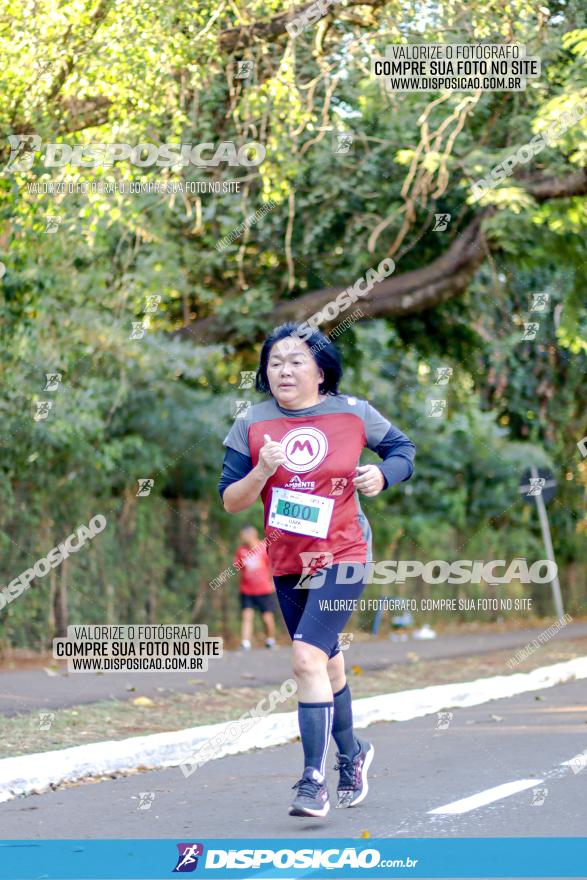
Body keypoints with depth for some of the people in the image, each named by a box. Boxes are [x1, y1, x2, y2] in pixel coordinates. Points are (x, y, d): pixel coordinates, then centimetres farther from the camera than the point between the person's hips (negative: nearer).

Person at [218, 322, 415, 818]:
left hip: (342, 555, -4)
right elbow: (230, 502, -2)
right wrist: (262, 471, -20)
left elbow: (403, 448, 10)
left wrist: (384, 474, -12)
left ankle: (313, 780, -15)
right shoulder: (252, 425, -2)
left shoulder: (354, 414, -6)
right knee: (327, 662, 17)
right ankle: (351, 753, 40)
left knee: (308, 657, -19)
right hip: (286, 562, 4)